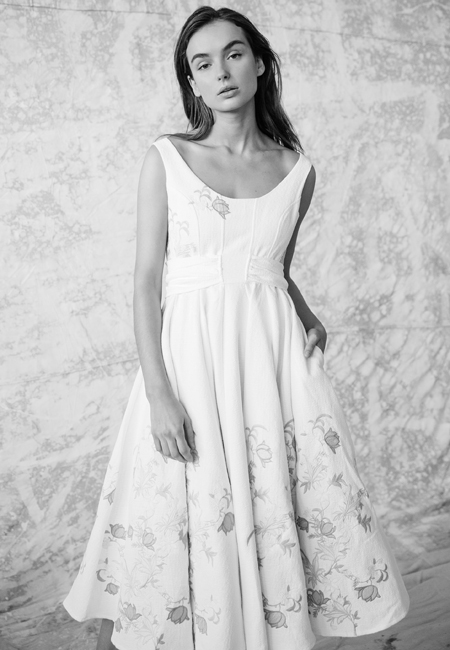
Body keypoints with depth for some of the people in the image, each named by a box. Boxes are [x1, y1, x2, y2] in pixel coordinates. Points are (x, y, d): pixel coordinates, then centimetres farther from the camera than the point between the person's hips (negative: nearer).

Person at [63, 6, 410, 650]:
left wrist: (306, 317, 1)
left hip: (276, 353, 3)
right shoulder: (166, 158, 0)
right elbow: (146, 282, -4)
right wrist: (159, 394, -12)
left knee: (304, 504, 2)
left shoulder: (298, 170, 8)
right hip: (191, 354, -2)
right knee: (177, 517, 2)